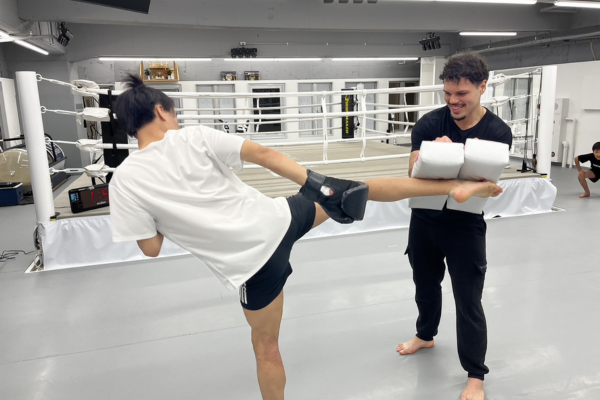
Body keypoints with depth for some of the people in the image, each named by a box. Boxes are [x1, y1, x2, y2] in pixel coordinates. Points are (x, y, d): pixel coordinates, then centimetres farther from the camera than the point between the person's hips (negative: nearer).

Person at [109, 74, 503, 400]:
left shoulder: (124, 181, -3)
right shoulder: (195, 136, -2)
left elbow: (151, 247, 0)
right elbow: (263, 154, -7)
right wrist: (315, 182, -3)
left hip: (250, 262, 0)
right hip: (279, 218, 0)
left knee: (266, 347, 21)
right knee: (364, 187, 18)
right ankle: (453, 186, 21)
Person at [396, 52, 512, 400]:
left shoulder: (497, 132, -13)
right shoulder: (429, 123, -11)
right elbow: (415, 171, -17)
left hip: (466, 225, -2)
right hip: (424, 220, 3)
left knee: (468, 300, 2)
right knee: (426, 284, 22)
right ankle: (425, 335, 49)